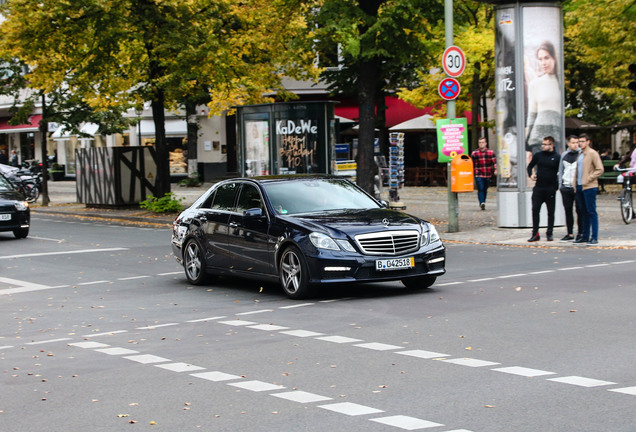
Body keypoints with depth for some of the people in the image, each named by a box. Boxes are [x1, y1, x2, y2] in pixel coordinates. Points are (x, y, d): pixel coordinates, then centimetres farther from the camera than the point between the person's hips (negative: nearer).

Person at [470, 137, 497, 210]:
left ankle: (483, 203, 25)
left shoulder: (491, 152, 5)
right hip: (478, 175, -2)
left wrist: (495, 170, -9)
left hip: (488, 175, 2)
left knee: (485, 190, 11)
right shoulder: (474, 153, 1)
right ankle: (482, 203, -25)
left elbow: (494, 162, 6)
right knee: (480, 189, -16)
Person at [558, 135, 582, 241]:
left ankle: (580, 233, 6)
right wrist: (560, 184, 12)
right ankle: (570, 234, 13)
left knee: (579, 210, -2)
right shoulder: (564, 155, 14)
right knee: (568, 210, 7)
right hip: (566, 187, 4)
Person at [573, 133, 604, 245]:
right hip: (579, 187, 8)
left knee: (591, 212, -6)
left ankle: (594, 237, -5)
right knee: (584, 212, 11)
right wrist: (576, 182, 12)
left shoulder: (593, 153, -7)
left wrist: (588, 179, -16)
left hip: (589, 187, -8)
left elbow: (600, 169, -13)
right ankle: (585, 236, 16)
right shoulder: (580, 154, 17)